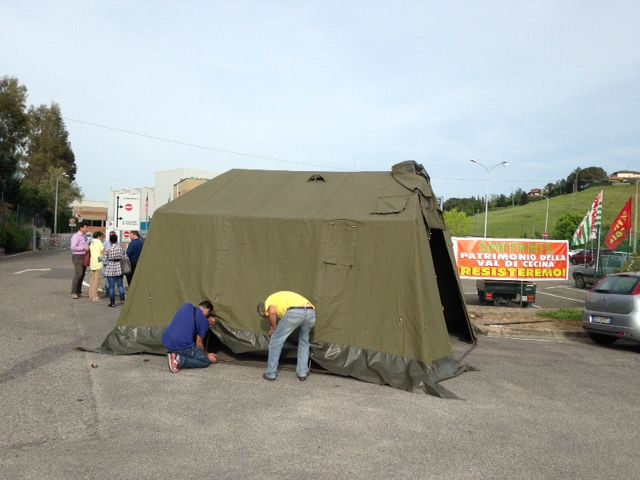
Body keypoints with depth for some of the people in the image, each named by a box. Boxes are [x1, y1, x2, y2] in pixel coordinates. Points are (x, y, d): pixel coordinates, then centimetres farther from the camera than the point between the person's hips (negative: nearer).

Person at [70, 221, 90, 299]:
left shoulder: (84, 236, 16)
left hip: (83, 256, 9)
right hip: (77, 256, -9)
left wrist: (88, 247, 7)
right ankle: (73, 292, -10)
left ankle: (79, 291, 15)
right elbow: (73, 247, -20)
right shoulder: (76, 236, -11)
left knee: (82, 274, 9)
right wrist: (83, 248, -20)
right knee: (78, 273, -14)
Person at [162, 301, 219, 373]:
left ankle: (176, 354, 10)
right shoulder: (204, 321, -4)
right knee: (206, 361, 6)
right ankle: (180, 360, -11)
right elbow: (199, 344, 3)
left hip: (167, 342, 7)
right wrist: (207, 355, 21)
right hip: (182, 346, -7)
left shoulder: (187, 306, 10)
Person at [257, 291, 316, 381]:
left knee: (276, 340, 13)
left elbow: (272, 312, -2)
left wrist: (273, 329, 12)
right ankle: (302, 373, 28)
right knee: (304, 342, 31)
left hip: (295, 312, -7)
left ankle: (270, 374, 21)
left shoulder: (269, 300, 22)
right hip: (311, 312, 7)